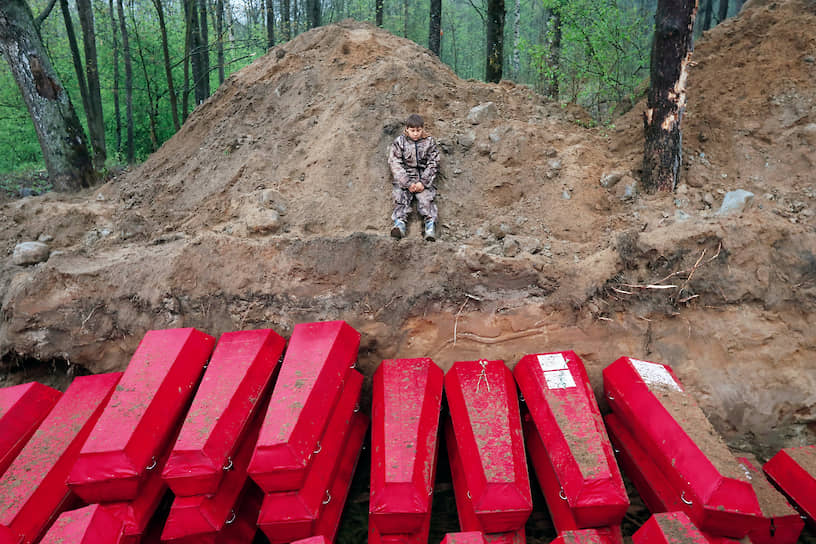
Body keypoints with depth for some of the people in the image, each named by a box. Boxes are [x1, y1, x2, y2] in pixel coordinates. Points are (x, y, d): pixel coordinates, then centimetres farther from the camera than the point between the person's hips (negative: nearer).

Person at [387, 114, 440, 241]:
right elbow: (395, 164, -3)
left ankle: (430, 224, -35)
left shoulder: (429, 142, 5)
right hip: (404, 178, 1)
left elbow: (433, 164, 2)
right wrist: (408, 183, -13)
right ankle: (400, 223, -36)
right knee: (401, 196, -22)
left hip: (424, 178, 0)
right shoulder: (399, 142, 3)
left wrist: (423, 182, -11)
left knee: (426, 197, -22)